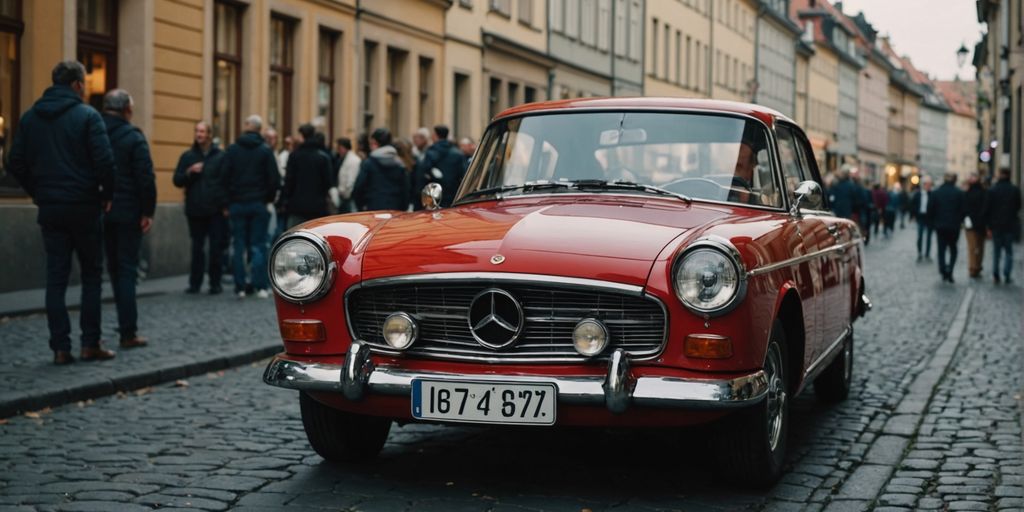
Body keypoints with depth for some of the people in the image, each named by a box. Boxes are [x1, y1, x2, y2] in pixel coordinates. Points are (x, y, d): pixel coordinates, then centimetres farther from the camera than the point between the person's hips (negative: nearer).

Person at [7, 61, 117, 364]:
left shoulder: (30, 117, 7)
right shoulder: (87, 116, -8)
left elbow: (16, 163, 6)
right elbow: (104, 161, -15)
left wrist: (35, 192, 15)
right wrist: (107, 194, -1)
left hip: (50, 208, 4)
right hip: (84, 207, -4)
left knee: (56, 277, 6)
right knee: (91, 275, 7)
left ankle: (60, 347, 3)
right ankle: (90, 343, 6)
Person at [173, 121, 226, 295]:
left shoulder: (220, 156, 1)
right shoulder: (188, 156, 8)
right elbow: (177, 181, 6)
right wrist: (189, 172, -13)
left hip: (216, 210, -2)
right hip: (195, 210, 2)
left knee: (216, 247, 1)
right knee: (197, 248, 7)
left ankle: (215, 283, 10)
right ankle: (195, 283, 12)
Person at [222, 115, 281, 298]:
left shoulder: (232, 150, 1)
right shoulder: (265, 151, -2)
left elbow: (225, 177, 0)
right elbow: (274, 179, -5)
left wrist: (228, 202, 5)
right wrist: (269, 199, 8)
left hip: (237, 204, 1)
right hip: (259, 204, -1)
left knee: (239, 246, 5)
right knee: (258, 245, 1)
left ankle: (240, 287, 3)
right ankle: (260, 286, -7)